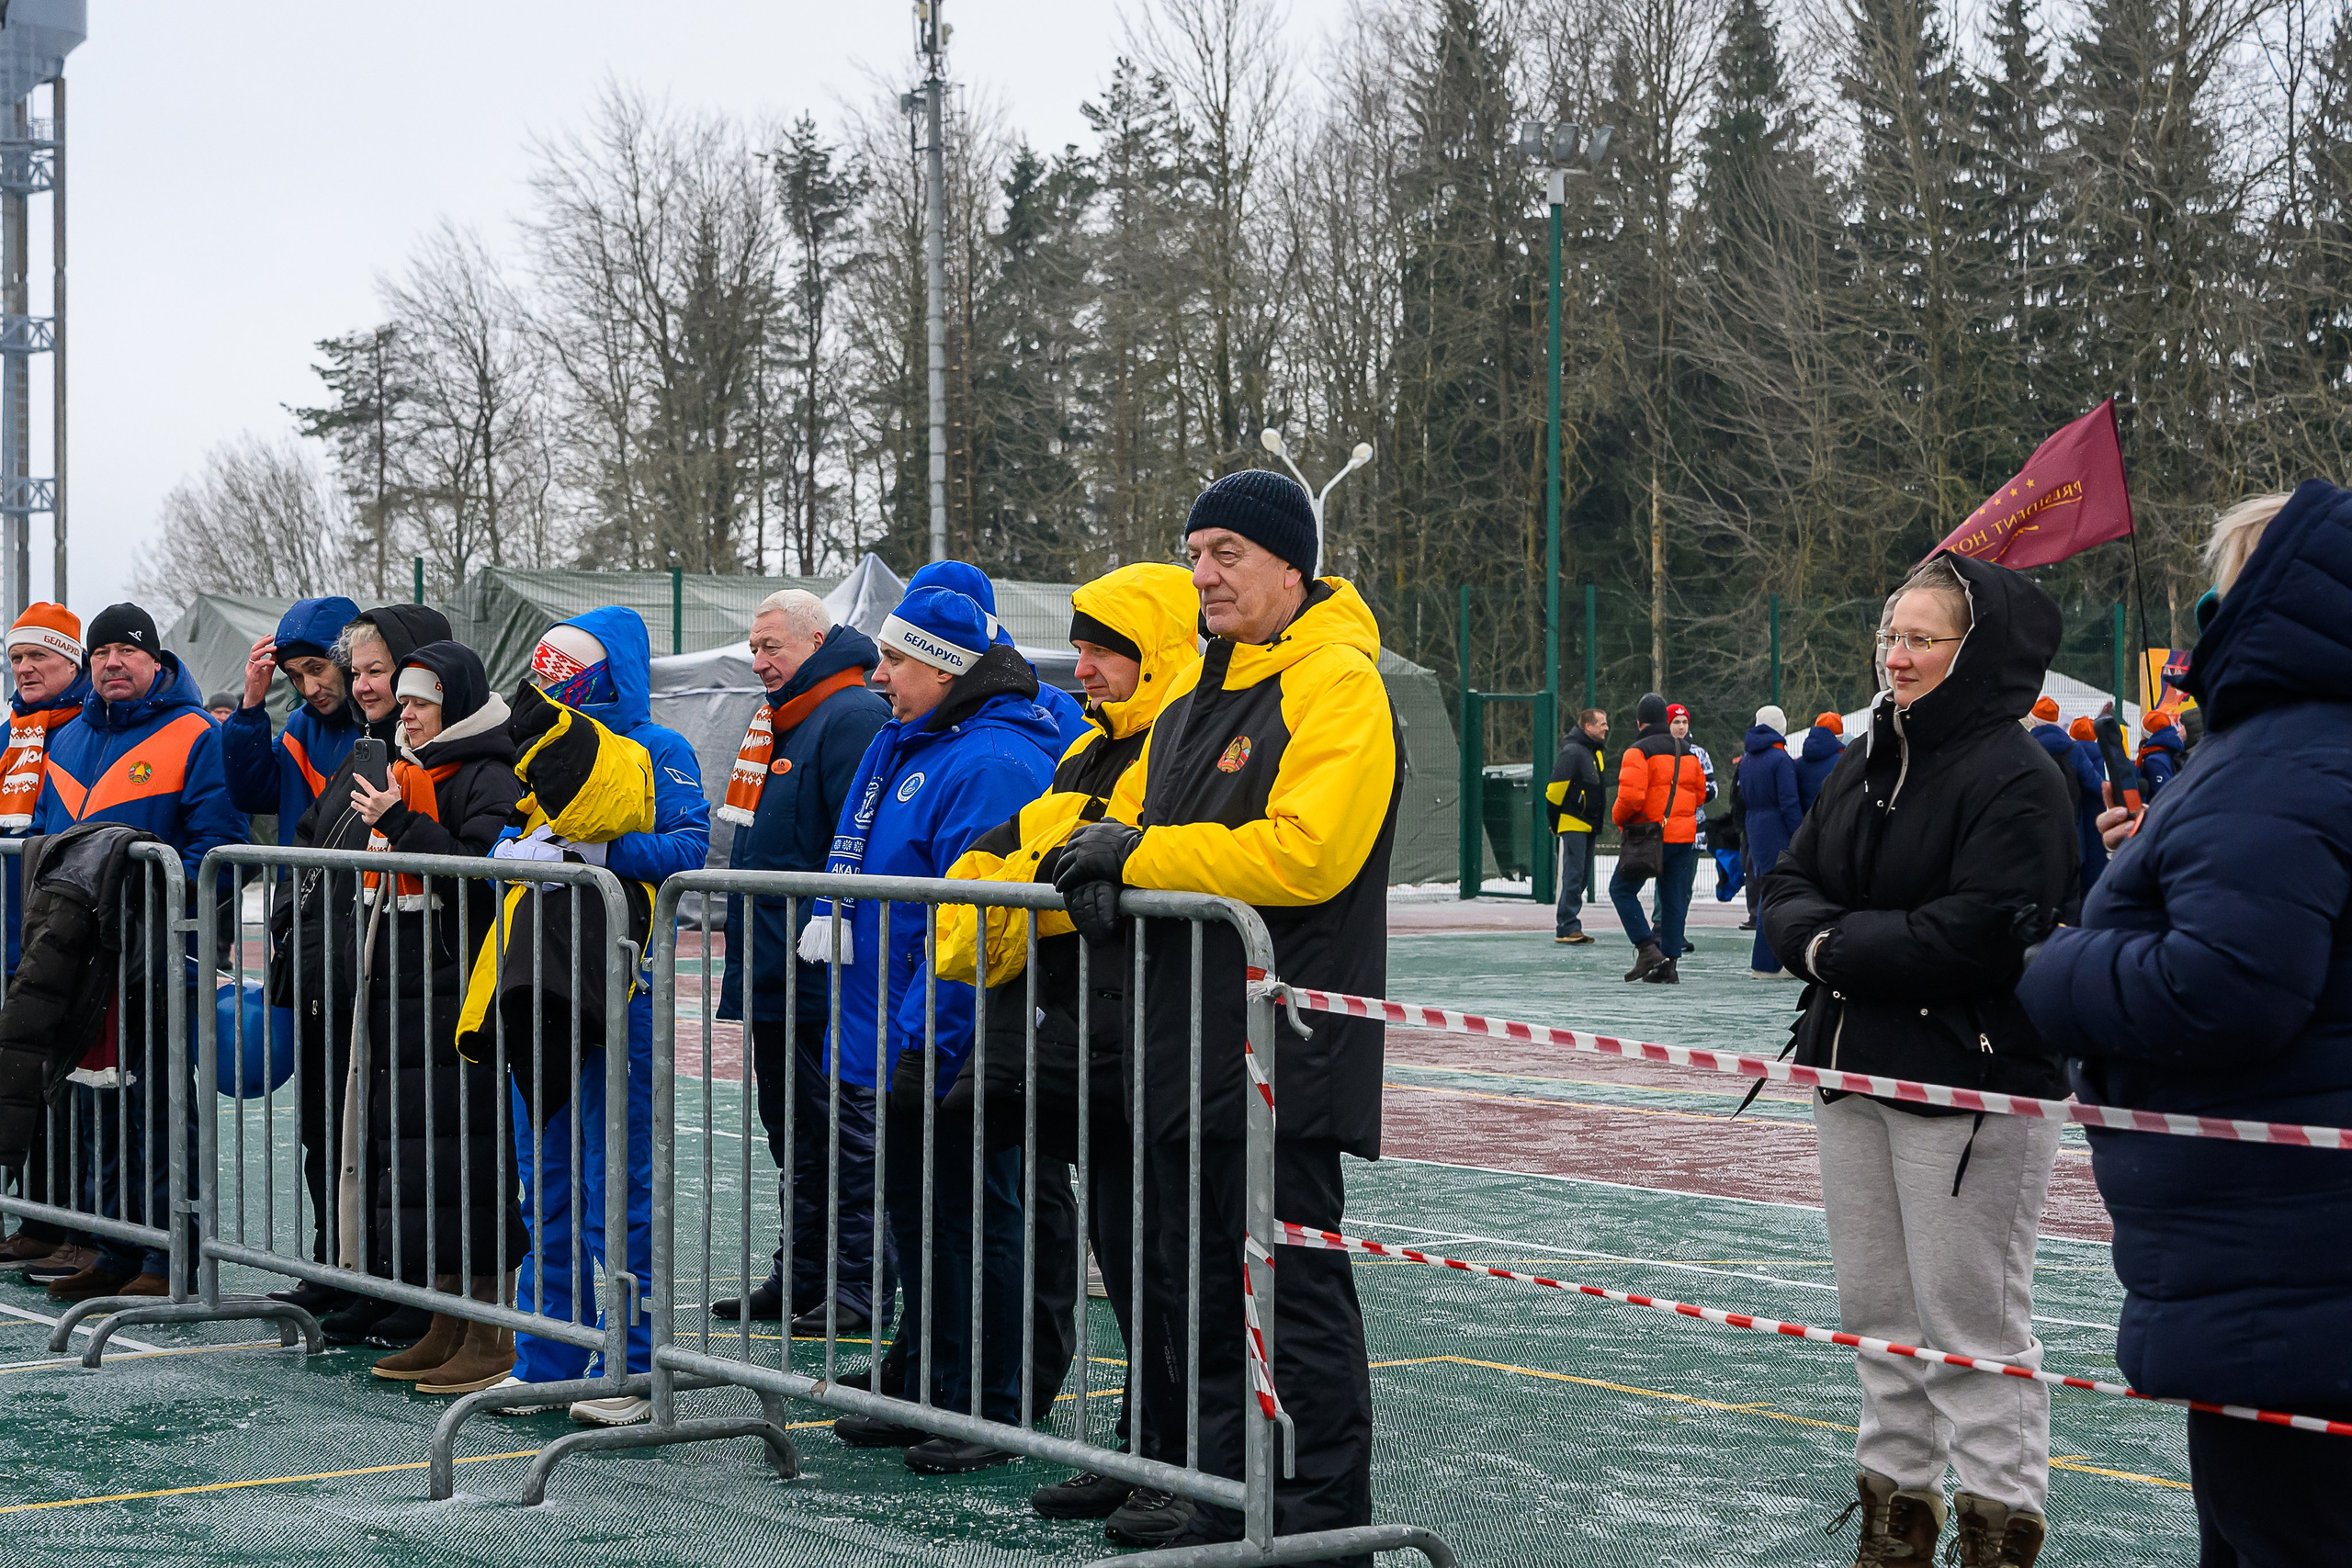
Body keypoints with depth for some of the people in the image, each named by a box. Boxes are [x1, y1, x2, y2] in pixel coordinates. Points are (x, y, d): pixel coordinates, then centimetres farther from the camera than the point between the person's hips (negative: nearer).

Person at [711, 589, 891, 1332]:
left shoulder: (853, 718, -14)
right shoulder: (782, 720, 18)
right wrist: (750, 956, 24)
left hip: (824, 983, -10)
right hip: (774, 977, 10)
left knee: (844, 1132, -5)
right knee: (794, 1133, 16)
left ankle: (858, 1291, -1)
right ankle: (799, 1277, 24)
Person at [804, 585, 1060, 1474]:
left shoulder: (992, 763, -19)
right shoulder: (904, 746, 13)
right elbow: (864, 876, 28)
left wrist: (927, 1042, -26)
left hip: (956, 1046, -10)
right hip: (900, 1039, 10)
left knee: (971, 1224, -1)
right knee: (914, 1217, 17)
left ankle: (985, 1412, 7)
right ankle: (919, 1392, 27)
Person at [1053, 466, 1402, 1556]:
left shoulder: (1335, 686, -11)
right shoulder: (1194, 694, 18)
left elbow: (1303, 853, -22)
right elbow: (1133, 813, 20)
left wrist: (1142, 856, -16)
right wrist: (1103, 866, -5)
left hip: (1285, 1051, -9)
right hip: (1189, 1040, 9)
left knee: (1295, 1286, -5)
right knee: (1197, 1279, 16)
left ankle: (1323, 1518, 2)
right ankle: (1219, 1495, 26)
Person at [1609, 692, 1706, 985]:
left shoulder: (1638, 752, -10)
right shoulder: (1686, 752, 13)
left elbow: (1630, 795, -20)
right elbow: (1700, 792, 19)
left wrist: (1618, 817, -1)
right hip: (1684, 836, 6)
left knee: (1622, 888, 7)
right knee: (1674, 899, 10)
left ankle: (1647, 948, -6)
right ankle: (1668, 965, 10)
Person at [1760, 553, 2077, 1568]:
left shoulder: (2018, 780, -13)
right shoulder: (1867, 768, 13)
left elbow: (1977, 935, -23)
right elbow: (1787, 891, 13)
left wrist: (1836, 949, -13)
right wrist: (1816, 934, -11)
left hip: (1973, 1091, -8)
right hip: (1856, 1075, 8)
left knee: (1972, 1320, -2)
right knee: (1876, 1312, 14)